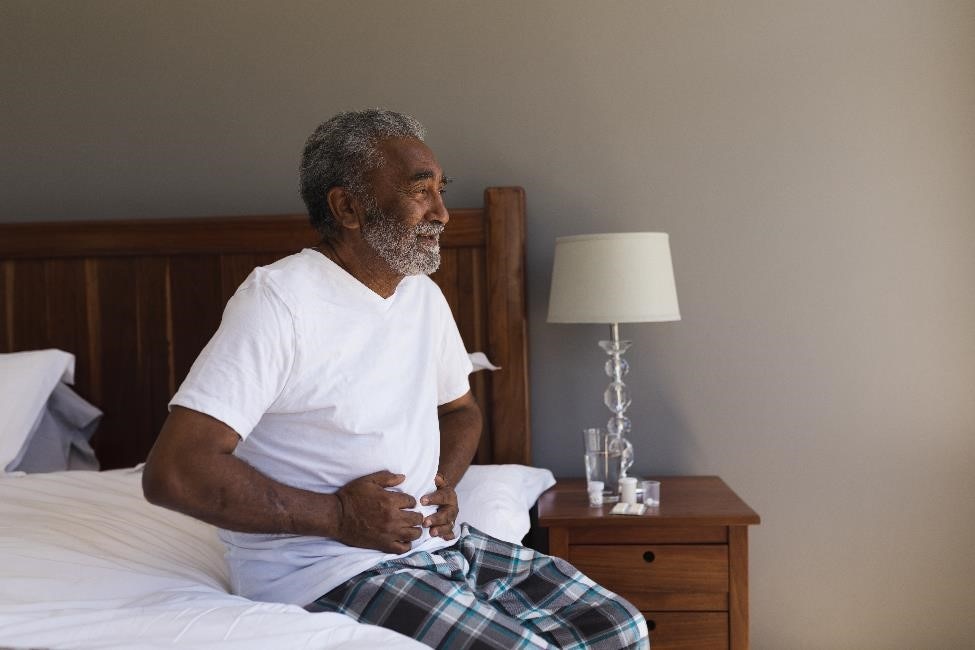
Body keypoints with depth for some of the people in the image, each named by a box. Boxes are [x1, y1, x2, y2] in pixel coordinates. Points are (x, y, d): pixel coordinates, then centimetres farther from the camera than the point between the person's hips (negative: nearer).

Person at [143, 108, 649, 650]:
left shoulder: (423, 295, 8)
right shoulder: (277, 298, -17)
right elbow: (172, 472, -23)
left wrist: (444, 482, 3)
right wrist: (336, 515, -20)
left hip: (433, 541, 8)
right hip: (323, 571, -7)